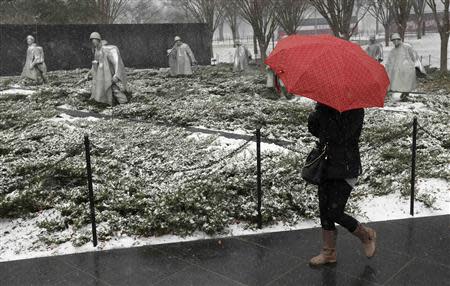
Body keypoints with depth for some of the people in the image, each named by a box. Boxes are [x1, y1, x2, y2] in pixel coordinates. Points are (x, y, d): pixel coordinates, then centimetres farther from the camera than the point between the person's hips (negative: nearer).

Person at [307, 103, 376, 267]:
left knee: (334, 213, -5)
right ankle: (329, 253, 26)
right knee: (324, 211, 10)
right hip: (326, 166, 7)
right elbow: (314, 129, 4)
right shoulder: (327, 108, 4)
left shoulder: (355, 111, -15)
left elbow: (340, 137, -24)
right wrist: (317, 114, -16)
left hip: (346, 170, -7)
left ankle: (366, 235, 23)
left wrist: (324, 113, -25)